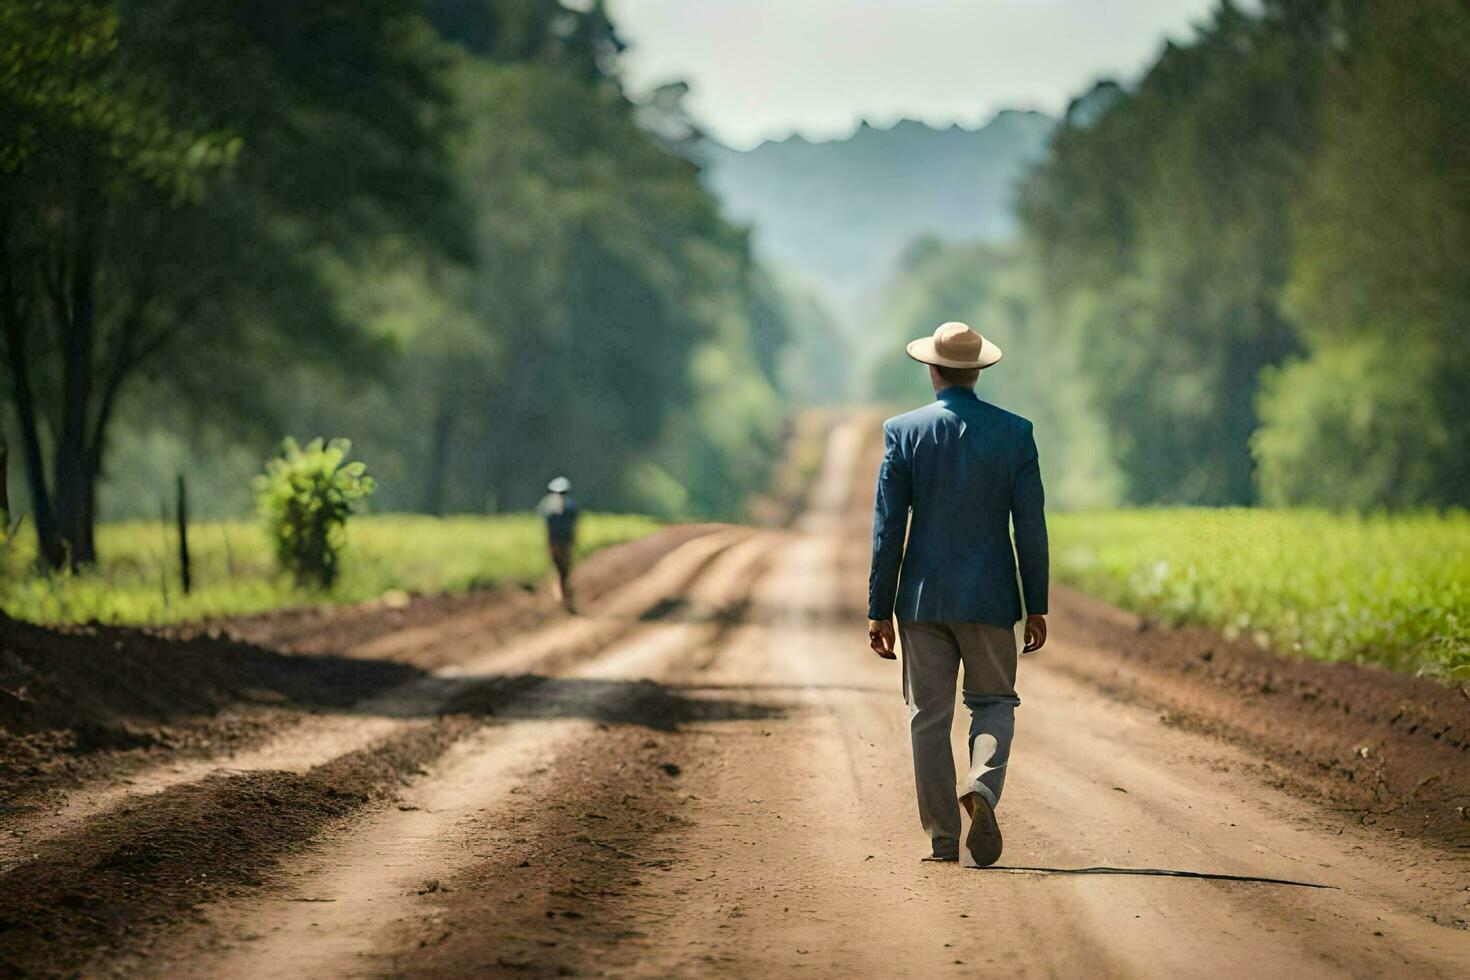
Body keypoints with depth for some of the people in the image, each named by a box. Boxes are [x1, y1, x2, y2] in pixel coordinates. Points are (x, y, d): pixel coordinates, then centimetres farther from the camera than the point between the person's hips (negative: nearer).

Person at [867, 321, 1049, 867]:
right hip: (990, 596, 0)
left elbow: (888, 528, -3)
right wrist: (1037, 607, 5)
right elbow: (1031, 527, -2)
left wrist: (879, 610, 2)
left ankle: (942, 838, 7)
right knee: (994, 701, 14)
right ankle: (982, 786, -14)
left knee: (928, 715, 7)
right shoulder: (1014, 432, -2)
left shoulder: (903, 432, -3)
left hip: (924, 596, 0)